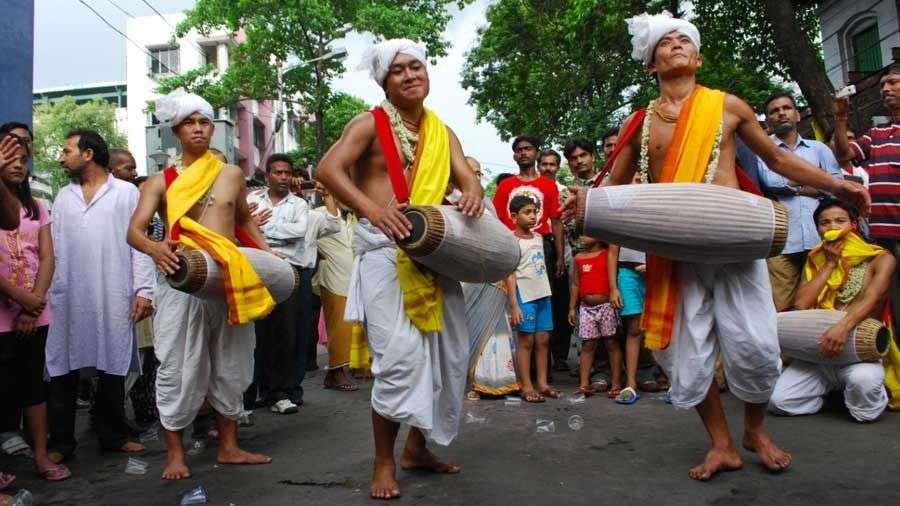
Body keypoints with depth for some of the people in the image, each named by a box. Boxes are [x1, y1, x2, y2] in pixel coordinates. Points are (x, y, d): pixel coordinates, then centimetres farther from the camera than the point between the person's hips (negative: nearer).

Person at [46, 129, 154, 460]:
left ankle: (114, 436, 18)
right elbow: (53, 247, 13)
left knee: (112, 367, 6)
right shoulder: (63, 196, 15)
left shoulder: (126, 192, 3)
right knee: (63, 370, 5)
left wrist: (143, 290, -9)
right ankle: (60, 442, 15)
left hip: (113, 297, -3)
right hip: (67, 298, 3)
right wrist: (46, 291, 6)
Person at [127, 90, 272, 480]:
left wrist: (268, 253, 8)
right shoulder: (161, 181, 3)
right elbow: (134, 230, -7)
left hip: (230, 279, 3)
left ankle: (228, 446, 22)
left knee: (230, 363, 9)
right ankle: (175, 452, 14)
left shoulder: (232, 175, 11)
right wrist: (155, 248, -29)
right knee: (178, 366, 0)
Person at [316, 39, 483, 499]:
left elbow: (467, 178, 5)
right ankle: (384, 464, 7)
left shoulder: (443, 133, 17)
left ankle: (417, 448, 28)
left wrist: (472, 194, -20)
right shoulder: (370, 124, 0)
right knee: (399, 356, -12)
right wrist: (371, 208, -30)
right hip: (384, 249, -6)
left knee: (447, 351, 9)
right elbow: (328, 169, -13)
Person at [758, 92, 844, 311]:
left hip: (821, 239, 3)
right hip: (782, 242, -3)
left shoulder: (819, 148, 20)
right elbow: (772, 182, -8)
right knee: (782, 311, -8)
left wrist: (794, 186, -1)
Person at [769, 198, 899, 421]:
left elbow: (872, 299, -21)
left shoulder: (880, 259, 0)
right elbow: (800, 304, -5)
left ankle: (867, 404, 0)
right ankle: (834, 390, 12)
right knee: (778, 400, -17)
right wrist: (830, 263, -4)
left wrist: (844, 326, -40)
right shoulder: (815, 260, 11)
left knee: (863, 378, -39)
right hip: (817, 349, 3)